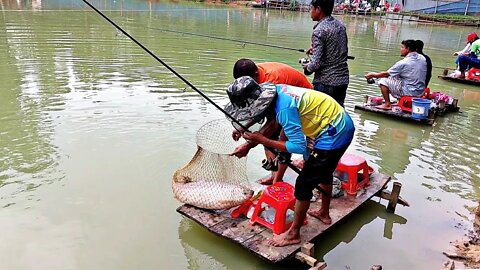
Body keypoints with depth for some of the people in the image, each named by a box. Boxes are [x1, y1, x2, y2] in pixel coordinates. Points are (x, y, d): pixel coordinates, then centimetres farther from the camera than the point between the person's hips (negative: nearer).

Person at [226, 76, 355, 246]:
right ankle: (324, 213, 52)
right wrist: (247, 145, 2)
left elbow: (299, 147, -27)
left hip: (334, 135, -10)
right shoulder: (276, 92, -5)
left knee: (304, 184, -1)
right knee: (324, 172, 29)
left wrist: (263, 141, -23)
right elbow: (272, 121, 9)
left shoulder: (285, 108, -31)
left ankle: (293, 234, 16)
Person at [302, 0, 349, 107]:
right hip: (343, 80, 7)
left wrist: (307, 68, 1)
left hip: (325, 83, -7)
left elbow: (316, 63, -20)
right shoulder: (340, 25, 7)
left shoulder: (319, 31, -15)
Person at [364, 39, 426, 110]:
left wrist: (372, 75, 7)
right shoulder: (423, 58, 3)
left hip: (409, 92, -8)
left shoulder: (403, 63, -18)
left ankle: (387, 104, 5)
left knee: (383, 81, -2)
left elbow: (386, 74, -8)